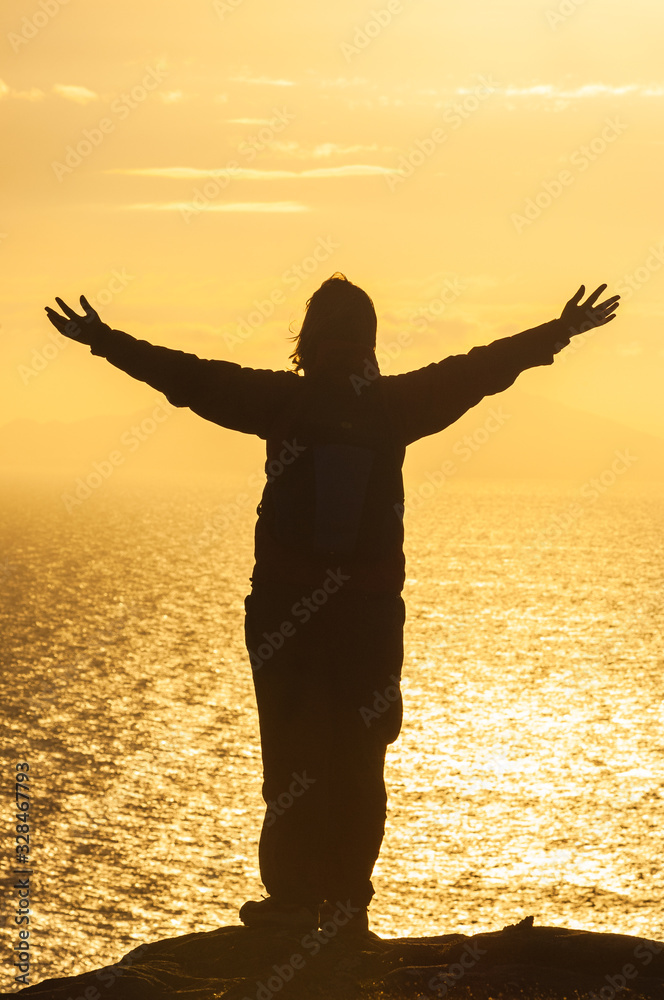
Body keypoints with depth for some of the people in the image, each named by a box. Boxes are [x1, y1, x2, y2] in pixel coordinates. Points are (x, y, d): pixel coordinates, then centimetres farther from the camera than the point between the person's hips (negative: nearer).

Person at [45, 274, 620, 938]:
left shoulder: (283, 400, -5)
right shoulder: (394, 406, -2)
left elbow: (190, 378, -2)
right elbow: (480, 370, 5)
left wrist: (102, 339, 6)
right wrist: (562, 332, 15)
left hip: (285, 607, -1)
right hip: (372, 608, 1)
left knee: (291, 754, 4)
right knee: (359, 760, 8)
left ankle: (294, 897, -1)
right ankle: (348, 906, 7)